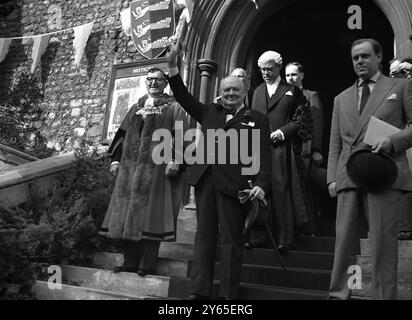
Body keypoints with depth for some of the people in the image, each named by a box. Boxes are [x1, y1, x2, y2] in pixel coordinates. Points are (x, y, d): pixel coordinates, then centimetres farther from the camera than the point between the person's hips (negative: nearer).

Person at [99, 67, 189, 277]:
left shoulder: (174, 108, 4)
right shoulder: (136, 108, 20)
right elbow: (122, 134, 20)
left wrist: (175, 160, -18)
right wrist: (115, 159, 11)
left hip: (157, 169, -5)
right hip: (130, 168, 5)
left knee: (151, 213, -5)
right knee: (127, 214, 4)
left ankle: (147, 265, 3)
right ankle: (130, 262, 13)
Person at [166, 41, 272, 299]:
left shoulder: (257, 120, 8)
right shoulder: (209, 113, 19)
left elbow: (263, 155, 1)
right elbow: (183, 97, 17)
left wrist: (261, 183, -14)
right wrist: (173, 66, 6)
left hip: (234, 184, -4)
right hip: (205, 180, 4)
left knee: (231, 238, 0)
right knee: (204, 235, 6)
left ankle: (229, 295, 7)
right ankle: (200, 291, 12)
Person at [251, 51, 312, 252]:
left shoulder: (292, 91, 5)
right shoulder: (258, 92, 19)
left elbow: (302, 120, 1)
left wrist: (282, 131, -11)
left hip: (282, 148, -4)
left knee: (282, 191, -5)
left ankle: (284, 239, 1)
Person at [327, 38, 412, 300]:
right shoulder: (342, 99, 22)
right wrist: (332, 177, 6)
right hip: (348, 177, 3)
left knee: (383, 242, -3)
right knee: (344, 240, 1)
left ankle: (384, 296, 6)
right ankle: (339, 295, 8)